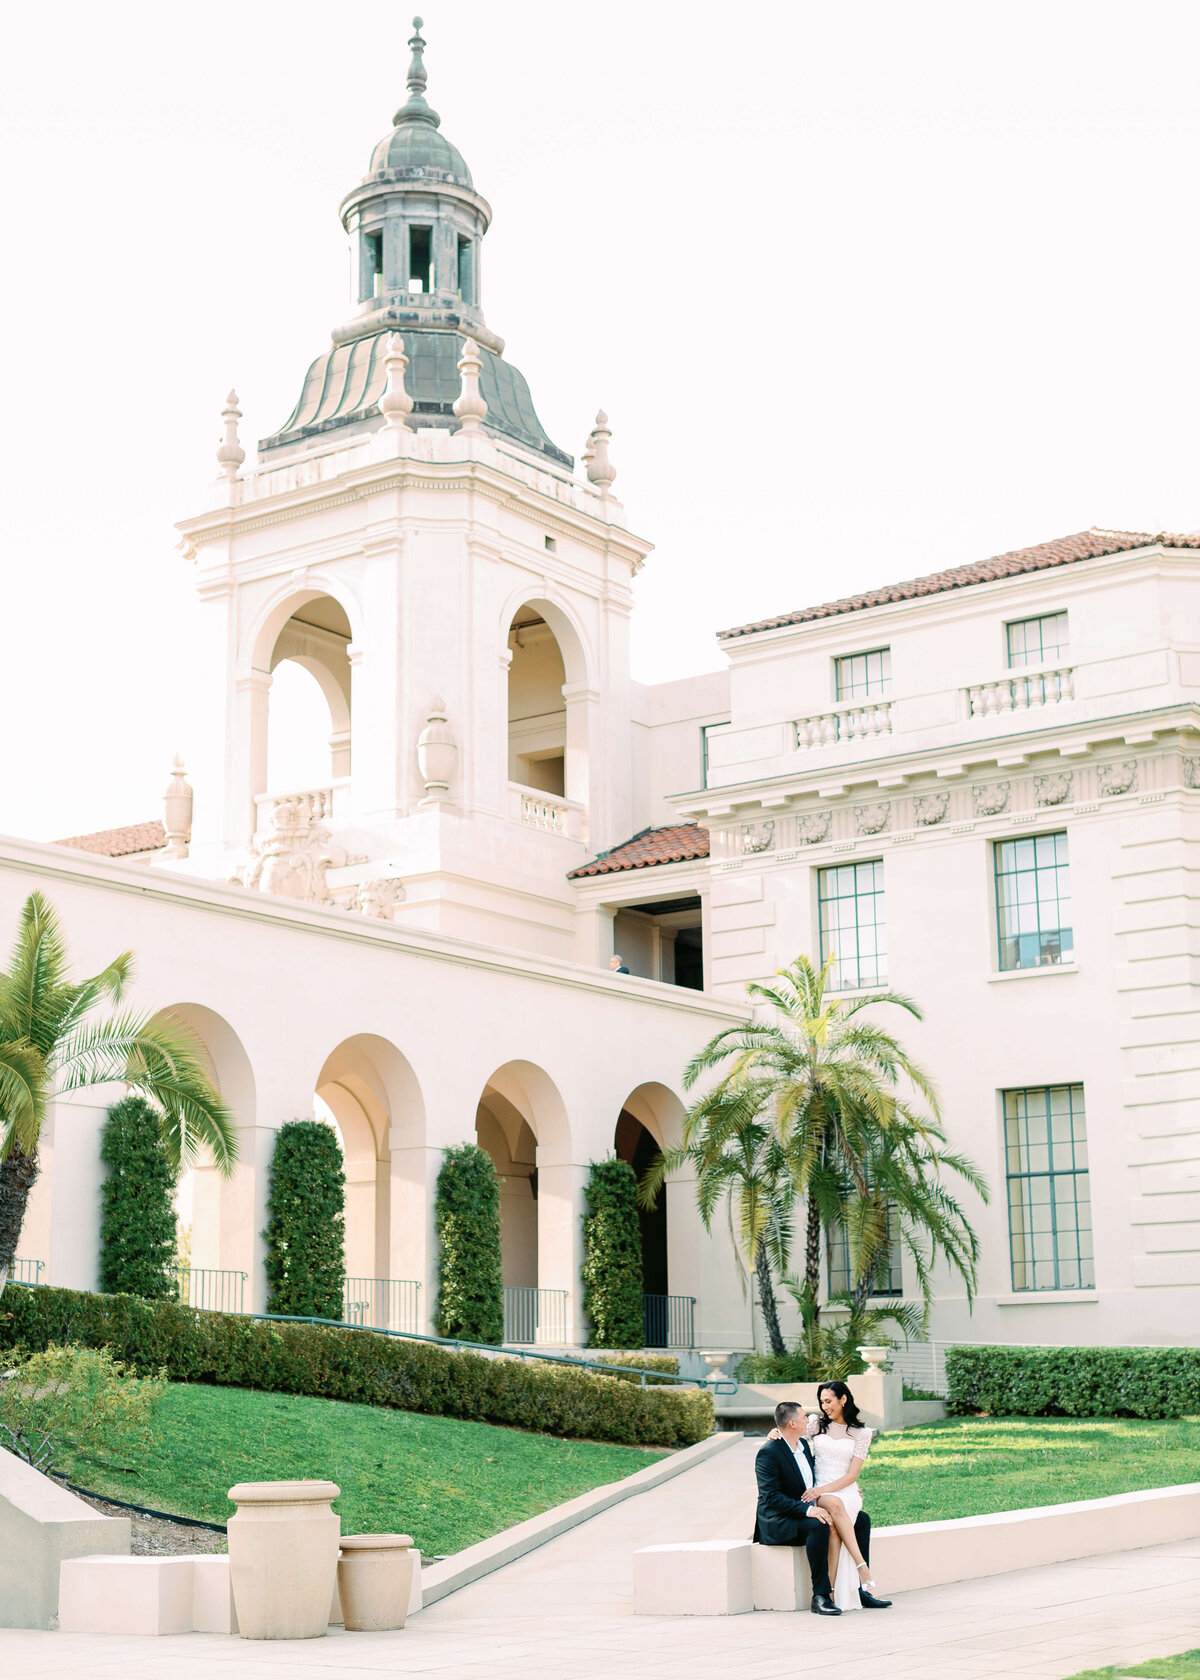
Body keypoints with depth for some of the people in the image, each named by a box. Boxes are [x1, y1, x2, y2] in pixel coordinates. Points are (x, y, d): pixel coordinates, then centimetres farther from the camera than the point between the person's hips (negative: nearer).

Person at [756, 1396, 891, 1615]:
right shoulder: (768, 1452, -15)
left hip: (807, 1511, 9)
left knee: (862, 1519, -1)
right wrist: (808, 1510, -31)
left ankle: (860, 1589, -6)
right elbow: (771, 1497, -23)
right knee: (820, 1526, -37)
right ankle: (820, 1596, -31)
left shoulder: (803, 1443, 12)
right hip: (777, 1521, -9)